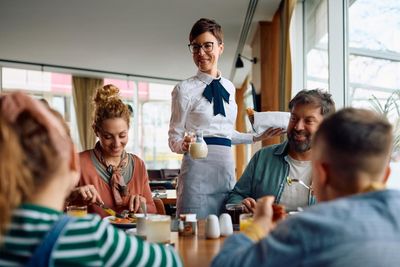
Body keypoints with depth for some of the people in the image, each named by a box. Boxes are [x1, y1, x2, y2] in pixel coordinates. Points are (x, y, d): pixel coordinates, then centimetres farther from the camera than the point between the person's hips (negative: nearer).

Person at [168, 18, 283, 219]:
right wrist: (184, 146, -22)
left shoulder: (229, 88, 14)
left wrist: (257, 137, 20)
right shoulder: (184, 89, -2)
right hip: (197, 167, -5)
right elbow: (174, 137, -2)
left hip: (226, 167, 5)